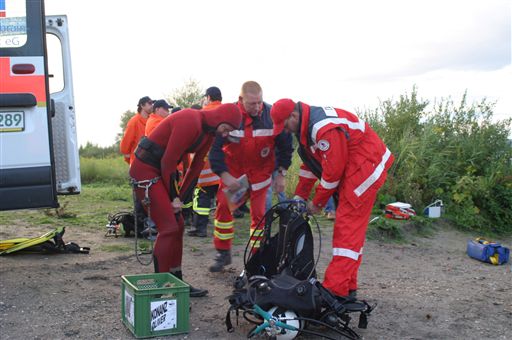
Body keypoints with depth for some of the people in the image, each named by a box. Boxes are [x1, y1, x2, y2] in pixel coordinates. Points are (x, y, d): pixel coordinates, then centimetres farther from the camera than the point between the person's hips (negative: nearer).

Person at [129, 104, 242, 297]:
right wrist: (173, 197, -12)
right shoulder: (190, 122, -24)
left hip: (161, 171, 10)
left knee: (178, 226, 11)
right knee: (168, 228, -12)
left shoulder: (208, 131, 7)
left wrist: (179, 198, 3)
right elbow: (168, 162, -22)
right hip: (145, 169, -10)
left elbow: (196, 167, 9)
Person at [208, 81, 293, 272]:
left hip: (260, 170, 0)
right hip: (232, 170, 0)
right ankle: (223, 253, 11)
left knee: (258, 213, 0)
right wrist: (224, 175, -24)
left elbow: (285, 145, -4)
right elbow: (215, 147, -16)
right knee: (223, 206, -5)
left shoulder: (272, 115, -17)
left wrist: (281, 174, -4)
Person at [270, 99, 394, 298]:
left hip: (364, 168, -11)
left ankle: (335, 291, -11)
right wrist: (300, 195, 14)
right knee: (351, 229, 12)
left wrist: (318, 202, -10)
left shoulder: (324, 127, -25)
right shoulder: (308, 125, 9)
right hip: (350, 171, 11)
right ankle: (348, 287, 19)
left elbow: (333, 169, -21)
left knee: (348, 229, -12)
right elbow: (311, 163, 17)